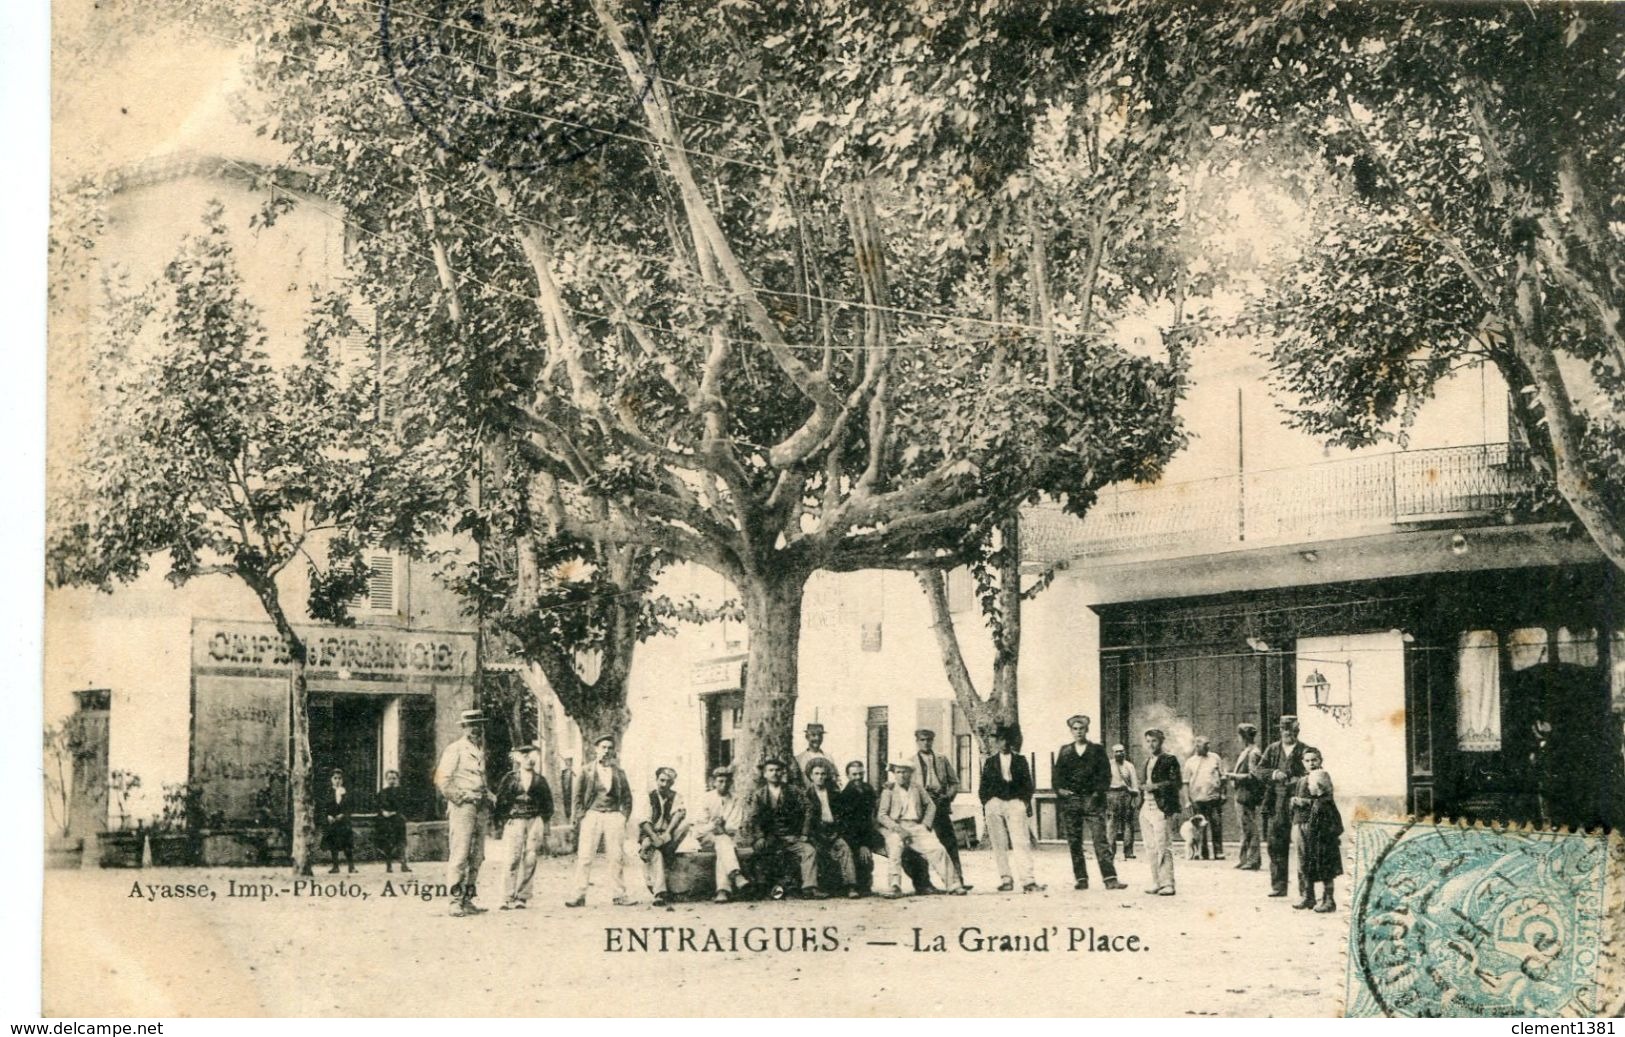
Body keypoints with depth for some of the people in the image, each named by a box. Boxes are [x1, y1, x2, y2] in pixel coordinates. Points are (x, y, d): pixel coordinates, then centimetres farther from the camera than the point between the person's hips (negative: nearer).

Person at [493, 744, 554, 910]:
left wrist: (545, 826, 8)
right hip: (514, 821, -2)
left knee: (530, 861, -4)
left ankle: (521, 898, 0)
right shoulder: (509, 778, 6)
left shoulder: (540, 780, 12)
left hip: (535, 822, 2)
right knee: (513, 860, -11)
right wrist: (499, 825, 0)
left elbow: (548, 804, 14)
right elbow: (500, 802, 5)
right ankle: (508, 899, -10)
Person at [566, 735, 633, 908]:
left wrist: (623, 816, 4)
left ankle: (619, 895, 0)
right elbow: (578, 797, 8)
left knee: (617, 857, -4)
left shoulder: (619, 773, 13)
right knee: (584, 856, -8)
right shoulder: (586, 772, 8)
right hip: (591, 814, -1)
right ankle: (579, 895, -7)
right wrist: (581, 816, -2)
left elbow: (627, 798, 16)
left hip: (614, 815, 1)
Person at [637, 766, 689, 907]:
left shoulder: (676, 796, 5)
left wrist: (667, 833, -32)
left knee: (684, 824, -27)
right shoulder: (648, 796, 0)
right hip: (649, 835, -2)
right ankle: (659, 893, -41)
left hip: (668, 837, 2)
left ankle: (667, 857, -20)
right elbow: (644, 821, -11)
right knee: (655, 853, -37)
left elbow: (680, 812, -15)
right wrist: (654, 837, -29)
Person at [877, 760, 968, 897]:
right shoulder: (888, 791, 8)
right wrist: (897, 828, -14)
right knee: (895, 848, -33)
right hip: (895, 828, -2)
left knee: (937, 849, -16)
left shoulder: (917, 789, 18)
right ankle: (894, 887, -34)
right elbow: (881, 815, 0)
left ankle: (953, 885, -12)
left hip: (917, 826, 2)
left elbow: (931, 806, 21)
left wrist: (925, 825, 4)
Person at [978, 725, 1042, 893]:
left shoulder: (1020, 760, 15)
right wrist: (985, 804, 3)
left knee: (1022, 842, -12)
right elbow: (983, 786, 15)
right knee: (999, 844, -1)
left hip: (1015, 803, -1)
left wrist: (1026, 803, 2)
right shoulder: (989, 762, 16)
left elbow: (1027, 783, 12)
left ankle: (1028, 880, -18)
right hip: (994, 802, 1)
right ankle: (1005, 879, 5)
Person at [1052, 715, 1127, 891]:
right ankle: (1080, 879, 7)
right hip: (1070, 800, 2)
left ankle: (1110, 878, -14)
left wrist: (1098, 792, -7)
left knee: (1100, 839, -10)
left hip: (1093, 799, -2)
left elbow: (1105, 774, 5)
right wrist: (1060, 789, -5)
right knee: (1074, 842, 2)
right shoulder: (1064, 751, 13)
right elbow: (1056, 774, 11)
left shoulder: (1097, 750, 9)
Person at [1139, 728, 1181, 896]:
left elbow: (1177, 782, -9)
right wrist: (1143, 785, 11)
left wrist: (1156, 786, -15)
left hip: (1161, 808, -8)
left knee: (1163, 847, -11)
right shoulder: (1147, 761, 20)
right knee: (1151, 849, 6)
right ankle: (1156, 882, 11)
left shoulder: (1169, 759, -2)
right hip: (1147, 807, 8)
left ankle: (1167, 884, -9)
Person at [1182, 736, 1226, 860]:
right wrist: (1188, 800, 0)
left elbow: (1222, 777, 11)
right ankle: (1205, 854, 9)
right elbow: (1186, 782, 7)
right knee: (1201, 828, 3)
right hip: (1198, 799, 0)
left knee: (1216, 825, -4)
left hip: (1214, 797, 0)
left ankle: (1218, 852, 1)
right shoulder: (1190, 762, 7)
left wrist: (1223, 793, 4)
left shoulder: (1215, 758, 8)